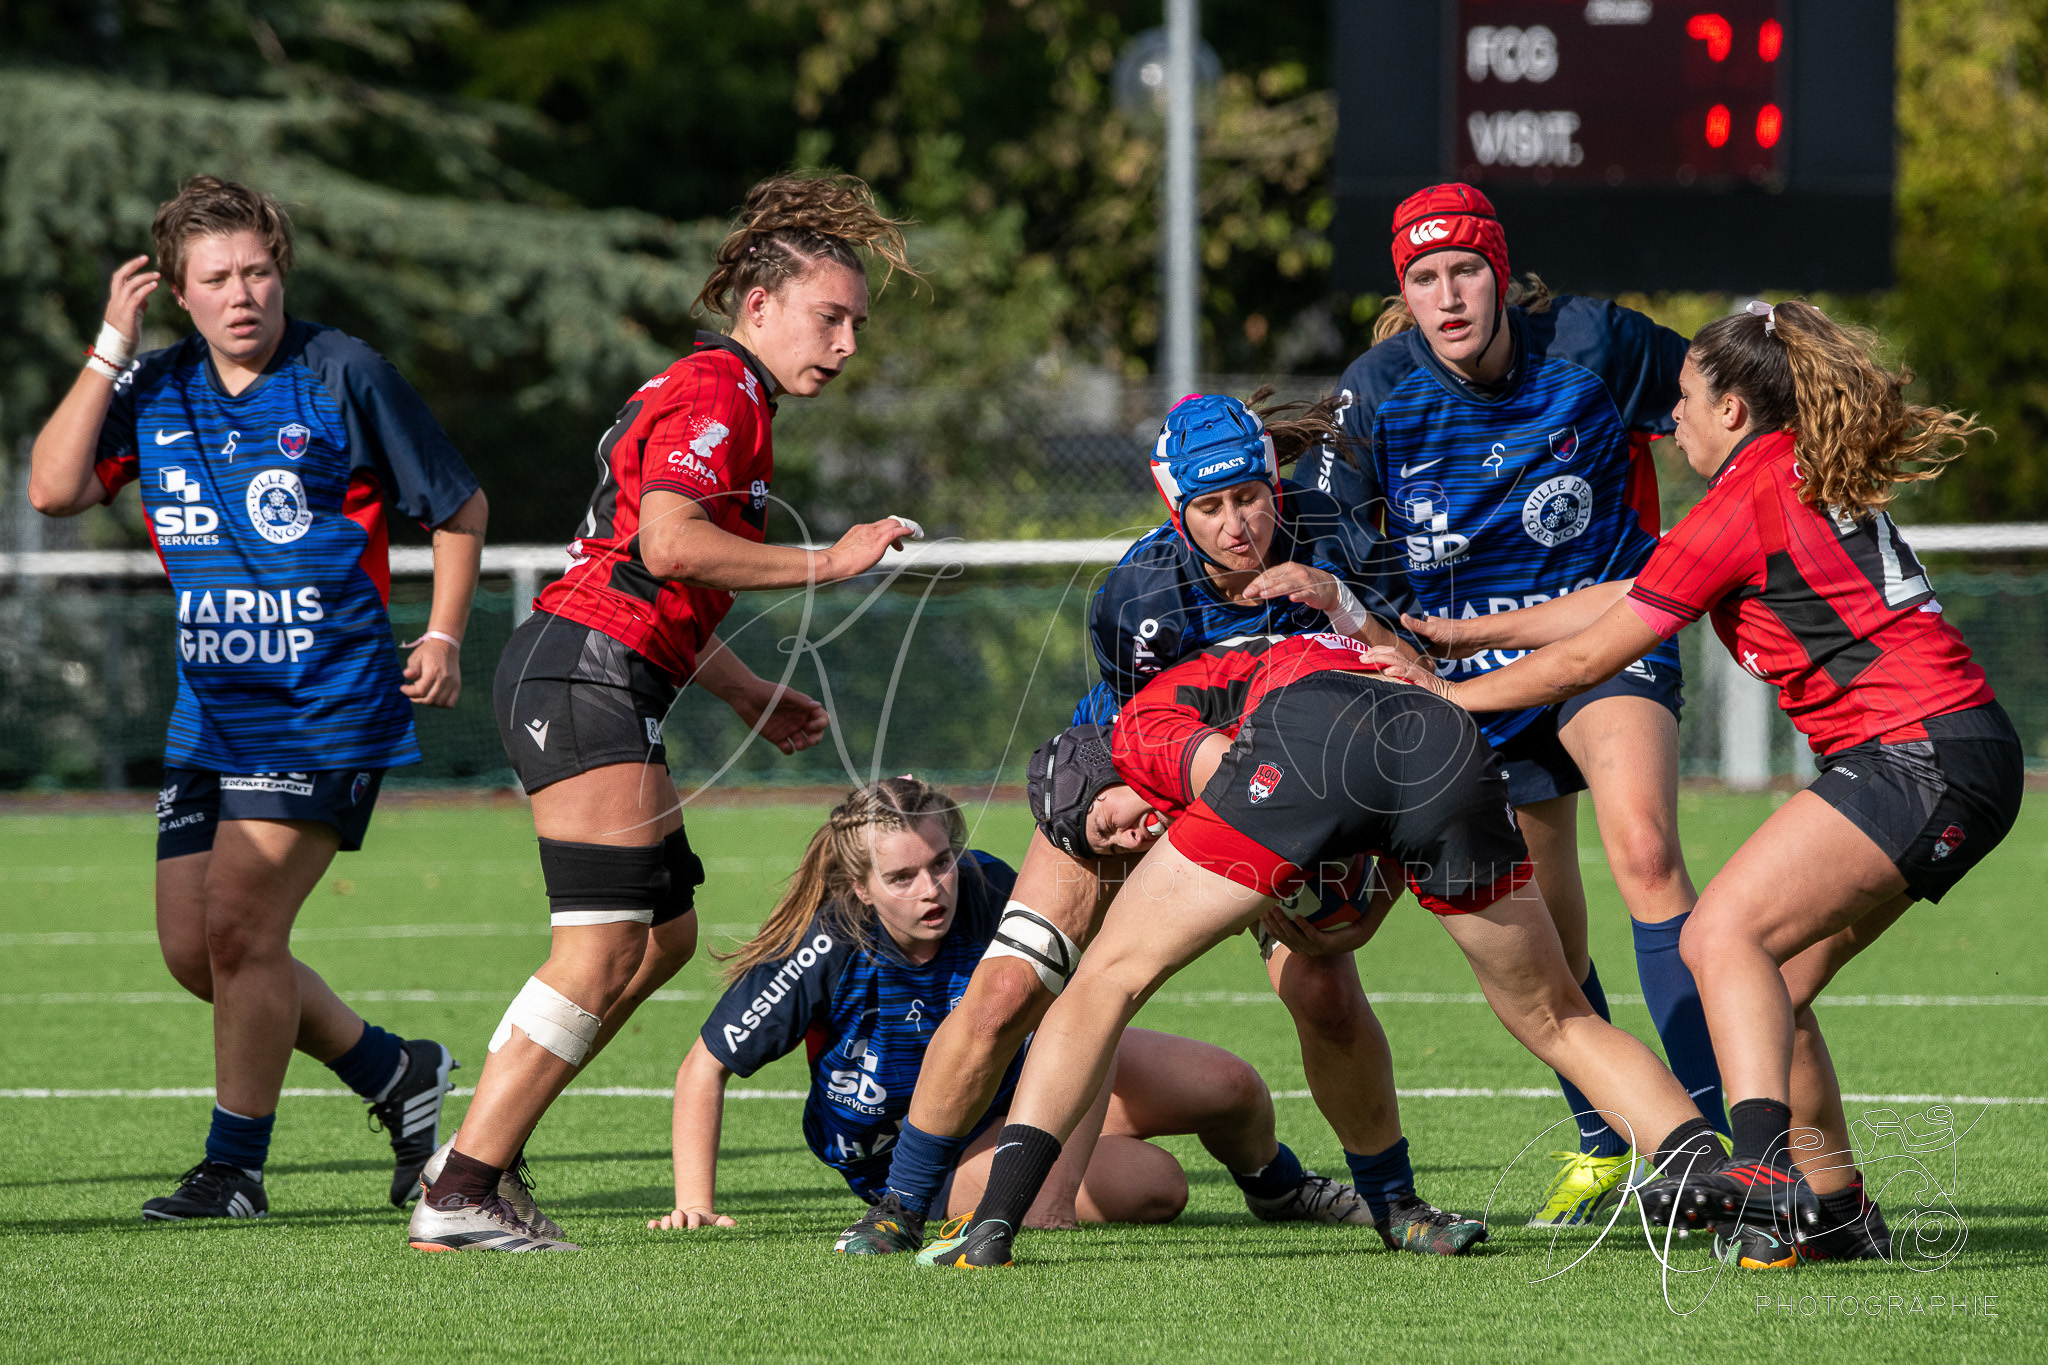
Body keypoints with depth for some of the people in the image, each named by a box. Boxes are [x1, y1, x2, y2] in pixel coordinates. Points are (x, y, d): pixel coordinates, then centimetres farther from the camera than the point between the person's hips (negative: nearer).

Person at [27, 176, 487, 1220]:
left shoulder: (343, 376, -6)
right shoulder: (153, 391, 6)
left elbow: (459, 507, 4)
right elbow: (54, 489, -8)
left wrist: (442, 636, -5)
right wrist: (109, 350, -10)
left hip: (326, 711, -6)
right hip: (208, 715, 6)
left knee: (240, 928, -13)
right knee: (191, 946, 6)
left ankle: (234, 1168, -1)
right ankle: (396, 1074, 23)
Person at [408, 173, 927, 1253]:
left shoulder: (712, 393, 24)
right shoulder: (717, 394, -9)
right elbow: (669, 544, -25)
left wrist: (748, 696, 32)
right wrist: (824, 564, -17)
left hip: (595, 677, 11)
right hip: (588, 671, -11)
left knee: (665, 933, 14)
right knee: (603, 951, -14)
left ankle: (480, 1154, 14)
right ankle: (459, 1198, -13)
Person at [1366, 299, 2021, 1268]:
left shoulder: (1747, 504, -10)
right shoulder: (1807, 480, 20)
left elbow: (1587, 658, -3)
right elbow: (1621, 599, 25)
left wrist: (1446, 696, 10)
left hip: (1923, 754, -10)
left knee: (1724, 933, -21)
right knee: (1775, 982, 11)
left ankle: (1765, 1173, -40)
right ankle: (1835, 1212, 11)